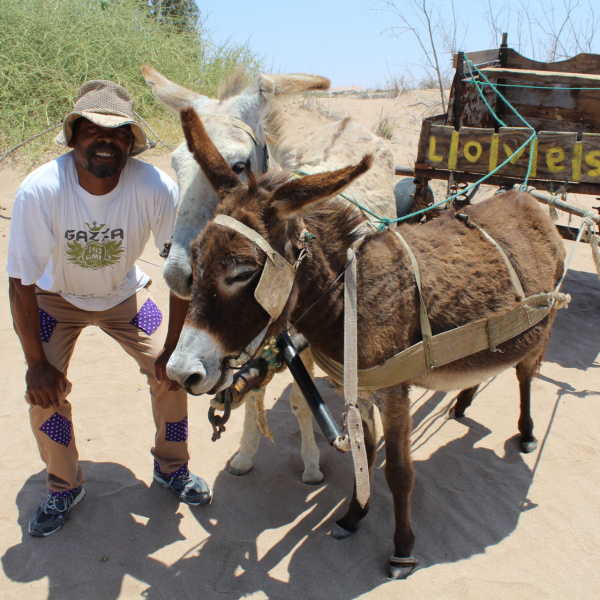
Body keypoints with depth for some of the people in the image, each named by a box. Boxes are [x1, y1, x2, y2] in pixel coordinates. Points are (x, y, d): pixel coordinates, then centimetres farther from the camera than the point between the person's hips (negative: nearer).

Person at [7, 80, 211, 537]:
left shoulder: (156, 188, -31)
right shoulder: (40, 190, -32)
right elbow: (21, 283, -23)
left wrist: (172, 349, -19)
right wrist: (37, 363, -18)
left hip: (125, 294, 1)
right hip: (56, 297, 0)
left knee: (171, 372, -9)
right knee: (45, 391, -12)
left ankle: (172, 469, 19)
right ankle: (64, 487, 16)